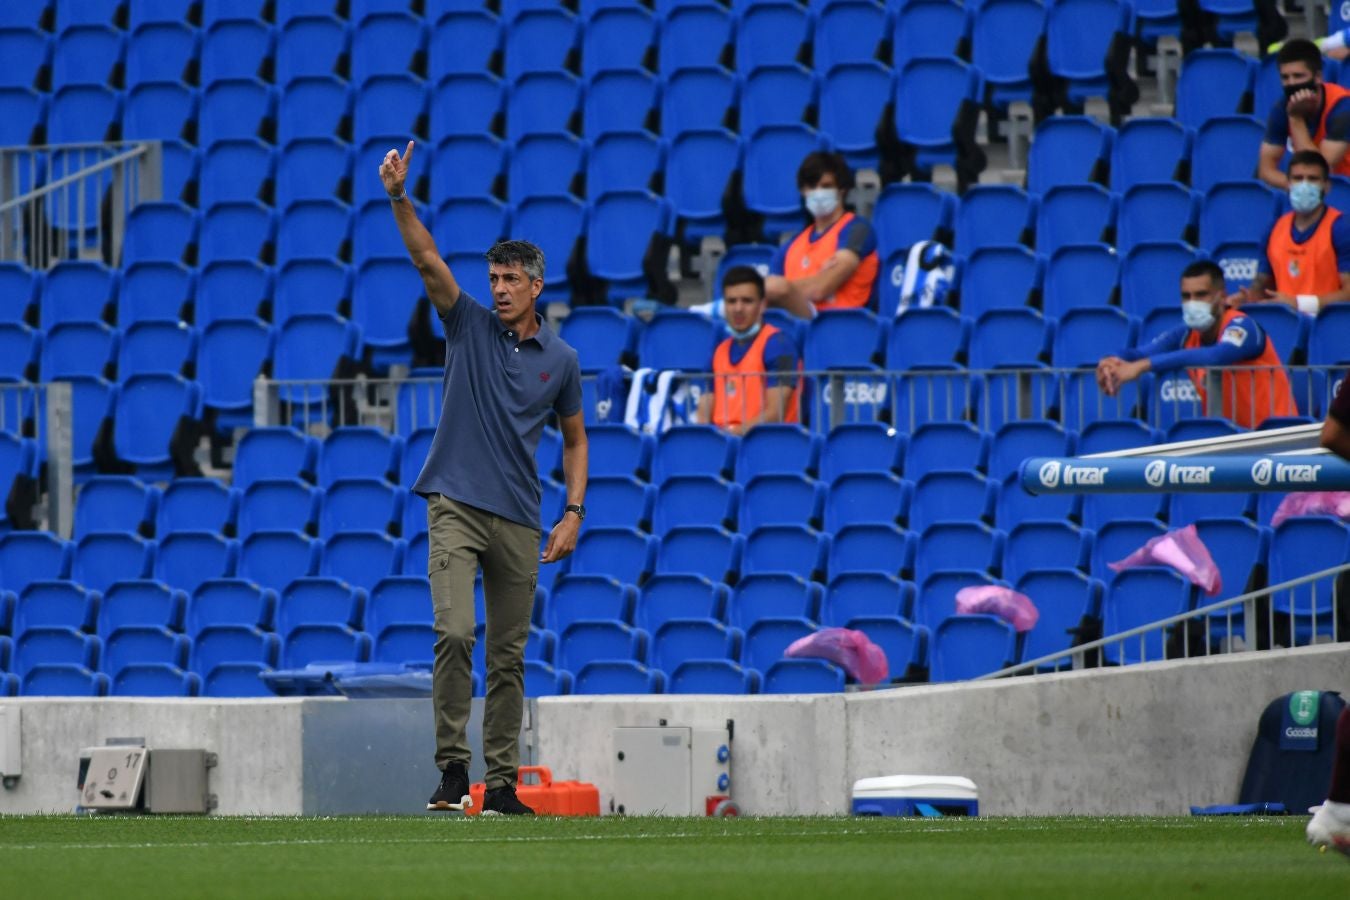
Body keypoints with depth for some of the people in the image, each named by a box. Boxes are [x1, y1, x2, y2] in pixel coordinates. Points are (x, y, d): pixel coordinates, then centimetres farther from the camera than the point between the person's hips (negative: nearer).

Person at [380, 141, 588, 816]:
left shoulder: (560, 360, 8)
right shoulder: (469, 325, 3)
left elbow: (574, 439, 17)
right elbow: (427, 260, -10)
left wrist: (573, 514, 6)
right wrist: (398, 198, -25)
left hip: (519, 519, 3)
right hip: (456, 506, -3)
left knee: (509, 656, 5)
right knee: (455, 632, -18)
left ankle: (501, 783, 10)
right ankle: (452, 767, -14)